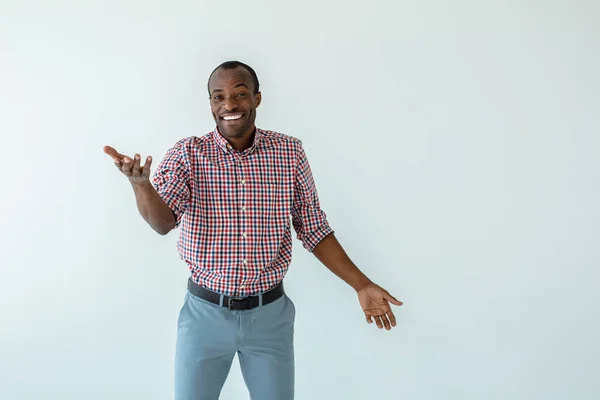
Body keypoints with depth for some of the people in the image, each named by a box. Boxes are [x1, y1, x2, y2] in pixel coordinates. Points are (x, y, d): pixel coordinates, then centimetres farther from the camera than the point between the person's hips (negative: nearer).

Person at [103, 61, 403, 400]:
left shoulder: (290, 152, -4)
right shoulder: (187, 154, -7)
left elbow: (313, 228, 3)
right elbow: (162, 222, -21)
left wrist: (361, 285, -1)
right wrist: (140, 183, -42)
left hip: (270, 313, 1)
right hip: (206, 312, 0)